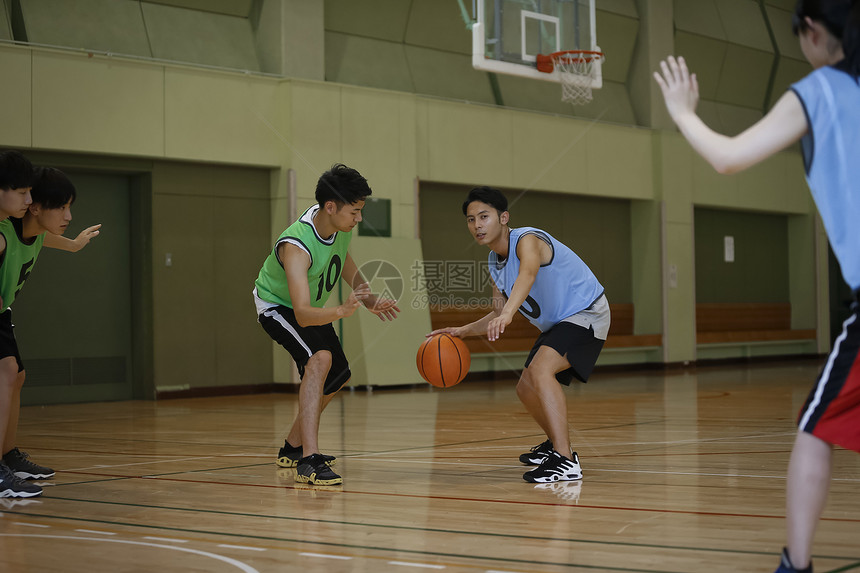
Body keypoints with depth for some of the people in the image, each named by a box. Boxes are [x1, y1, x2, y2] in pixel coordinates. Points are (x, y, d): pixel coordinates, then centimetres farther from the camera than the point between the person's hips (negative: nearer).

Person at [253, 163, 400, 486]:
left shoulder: (341, 226, -16)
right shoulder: (295, 246, -39)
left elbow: (346, 266, 6)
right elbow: (303, 314, -46)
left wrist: (369, 300, -10)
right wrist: (341, 311, -63)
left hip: (312, 307, 9)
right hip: (277, 306, -9)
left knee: (337, 376, 19)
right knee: (319, 359, -34)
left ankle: (293, 448, 37)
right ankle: (309, 461, -38)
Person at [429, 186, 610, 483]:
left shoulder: (527, 240, -24)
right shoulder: (495, 264, 4)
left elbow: (528, 273, -48)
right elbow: (498, 315, 15)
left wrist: (508, 313, -65)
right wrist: (462, 331, 0)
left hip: (586, 313, -10)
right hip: (556, 324, 10)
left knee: (540, 370, -31)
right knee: (526, 389, 16)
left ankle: (566, 461, -34)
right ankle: (556, 444, 41)